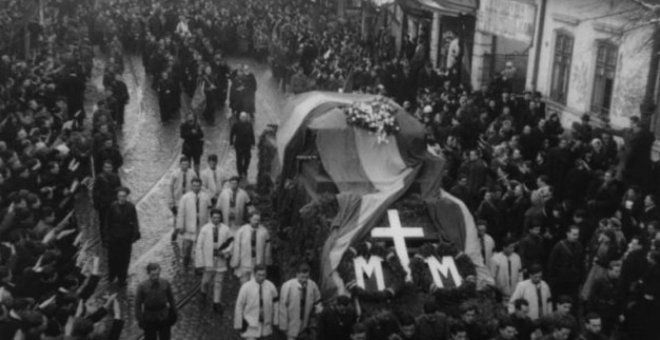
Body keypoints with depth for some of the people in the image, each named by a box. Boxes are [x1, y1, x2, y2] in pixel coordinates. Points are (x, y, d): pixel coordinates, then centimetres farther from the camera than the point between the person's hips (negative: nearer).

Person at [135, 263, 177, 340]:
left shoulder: (165, 284, -5)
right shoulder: (142, 287, -9)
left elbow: (171, 300, 6)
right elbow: (138, 304, -3)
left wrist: (173, 314, 8)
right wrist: (140, 320, -5)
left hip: (164, 318, 2)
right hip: (149, 319, -2)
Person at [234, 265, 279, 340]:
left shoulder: (270, 286, -5)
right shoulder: (246, 287, -13)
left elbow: (275, 303, 5)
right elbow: (239, 305, -6)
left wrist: (275, 321, 7)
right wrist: (238, 324, -2)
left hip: (266, 324, 3)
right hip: (250, 323, -3)